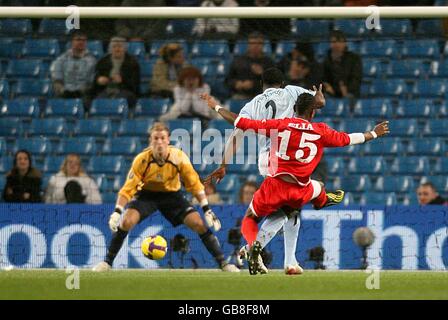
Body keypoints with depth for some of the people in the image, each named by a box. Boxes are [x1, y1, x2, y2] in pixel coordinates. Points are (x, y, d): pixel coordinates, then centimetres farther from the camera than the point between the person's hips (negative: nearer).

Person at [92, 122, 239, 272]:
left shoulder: (179, 157, -23)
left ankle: (223, 263, -1)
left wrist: (207, 210, -15)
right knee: (126, 222, -25)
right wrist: (117, 212, -35)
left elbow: (195, 184, -12)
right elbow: (127, 189, -22)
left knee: (199, 224, -14)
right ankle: (107, 262, -9)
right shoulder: (141, 160, -26)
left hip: (172, 195, 1)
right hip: (146, 194, -1)